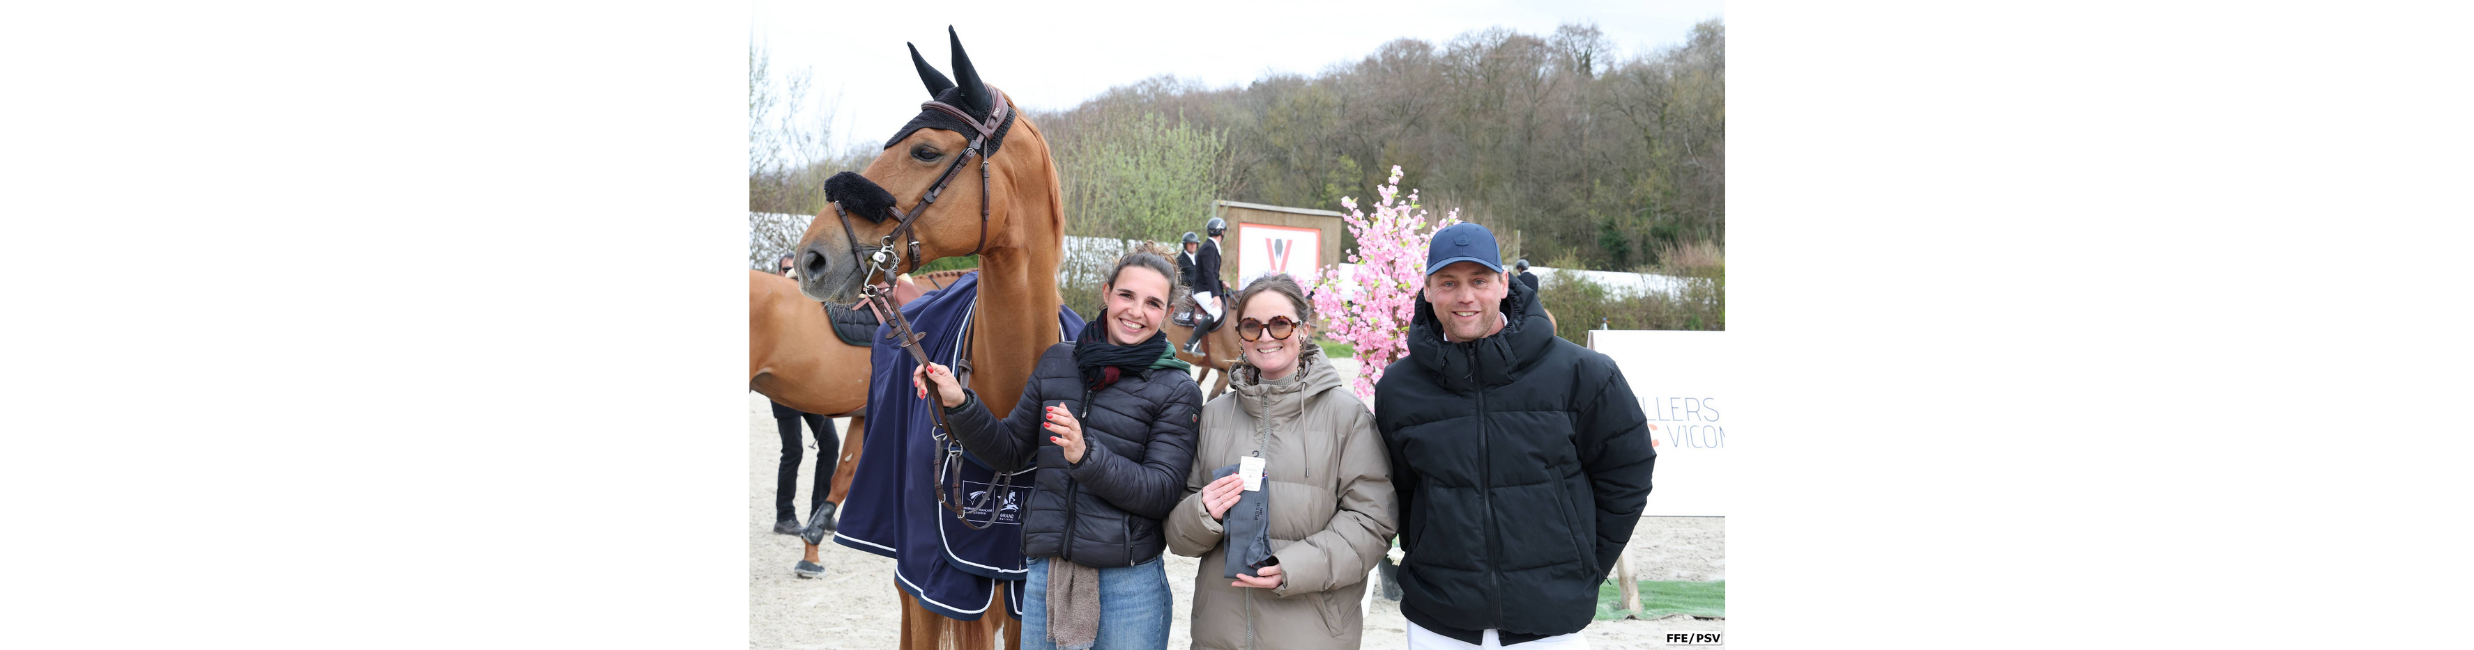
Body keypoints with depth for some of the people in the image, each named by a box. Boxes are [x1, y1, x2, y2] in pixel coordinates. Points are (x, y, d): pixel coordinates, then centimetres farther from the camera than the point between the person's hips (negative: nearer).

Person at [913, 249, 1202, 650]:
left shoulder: (1176, 390, -5)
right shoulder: (1057, 362, 8)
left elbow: (1163, 493, -12)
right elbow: (1010, 452, 13)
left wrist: (1086, 456, -25)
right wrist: (958, 404, -3)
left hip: (1129, 583, -3)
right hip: (1045, 574, 4)